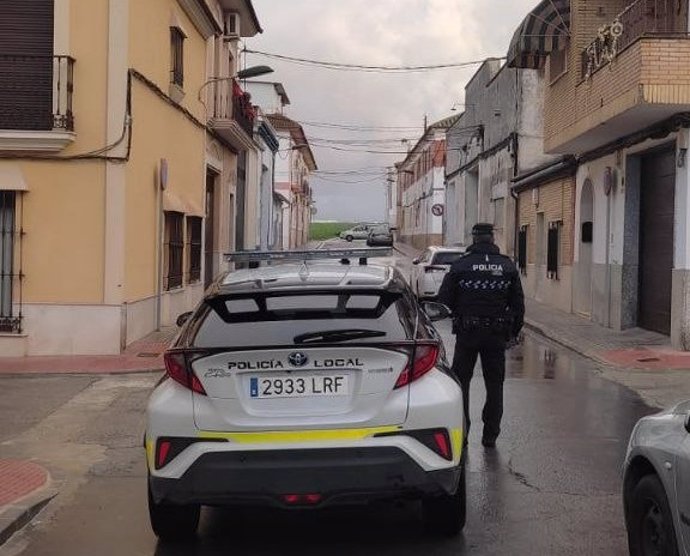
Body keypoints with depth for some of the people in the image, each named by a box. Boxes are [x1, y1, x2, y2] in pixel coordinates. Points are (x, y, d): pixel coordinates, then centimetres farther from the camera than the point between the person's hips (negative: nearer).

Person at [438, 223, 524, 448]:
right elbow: (518, 304, 5)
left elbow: (444, 300, -3)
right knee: (494, 384, 11)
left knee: (461, 382, 10)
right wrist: (513, 332, 14)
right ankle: (490, 435, 14)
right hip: (497, 335, 2)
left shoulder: (461, 265, -5)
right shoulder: (508, 267, 2)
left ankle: (460, 432, 9)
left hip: (467, 334, -2)